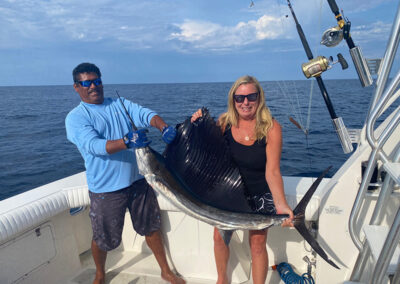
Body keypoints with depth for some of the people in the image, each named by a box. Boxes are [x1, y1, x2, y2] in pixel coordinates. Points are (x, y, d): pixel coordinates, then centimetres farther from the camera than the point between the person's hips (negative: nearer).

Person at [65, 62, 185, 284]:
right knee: (102, 238, 12)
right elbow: (93, 145, -23)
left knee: (151, 227, 15)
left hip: (137, 180, 4)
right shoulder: (75, 118, -6)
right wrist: (127, 142, -39)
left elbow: (146, 114, -8)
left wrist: (164, 127, -30)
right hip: (106, 189, -3)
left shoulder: (120, 105, 7)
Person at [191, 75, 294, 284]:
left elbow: (272, 171, -21)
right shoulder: (224, 122, -9)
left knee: (257, 243, 5)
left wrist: (281, 204, -33)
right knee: (219, 237, 12)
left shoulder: (271, 128, -17)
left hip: (259, 194, -3)